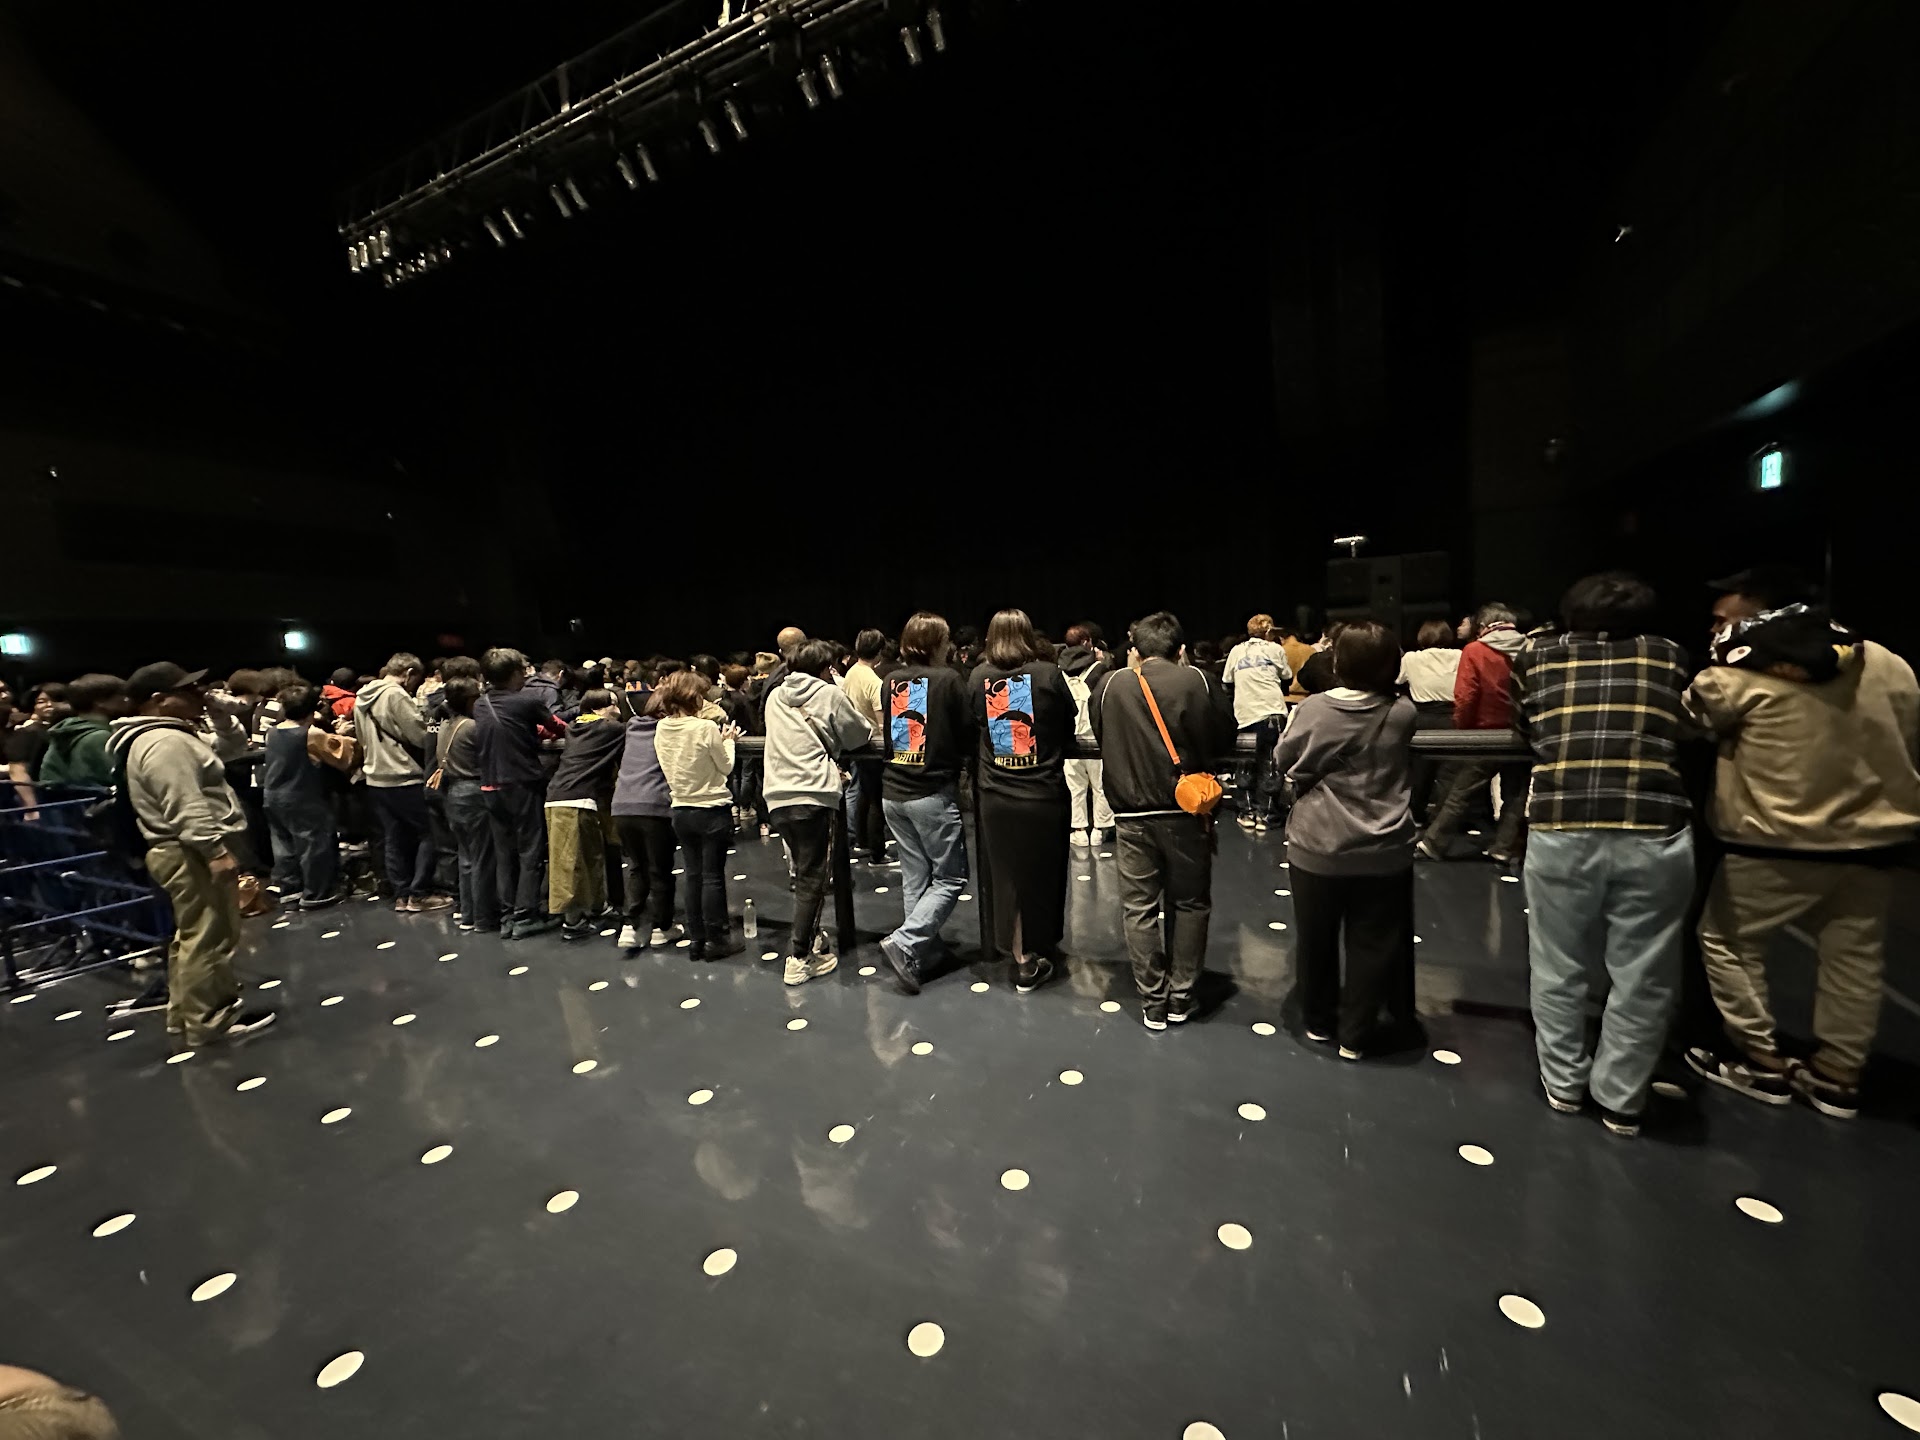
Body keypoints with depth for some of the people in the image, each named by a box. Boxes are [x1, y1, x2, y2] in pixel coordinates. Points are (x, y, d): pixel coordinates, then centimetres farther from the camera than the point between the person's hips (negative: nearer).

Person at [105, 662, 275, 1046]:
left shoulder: (165, 737, 16)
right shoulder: (165, 743, -20)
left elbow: (233, 748, 27)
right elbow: (186, 807, -27)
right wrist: (215, 850, -28)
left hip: (188, 852, 12)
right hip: (192, 854, -12)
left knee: (192, 936, 19)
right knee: (209, 937, -4)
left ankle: (185, 1013, 29)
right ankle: (210, 1019, 5)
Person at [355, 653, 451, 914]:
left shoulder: (361, 697, 12)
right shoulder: (396, 694, -16)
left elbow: (363, 739, 20)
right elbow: (420, 736, -17)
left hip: (375, 778, 9)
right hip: (403, 779, -9)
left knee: (395, 838, 13)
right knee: (430, 833, 1)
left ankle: (401, 894, 17)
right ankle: (419, 894, 4)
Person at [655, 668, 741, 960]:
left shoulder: (661, 729, 1)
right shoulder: (706, 727, -18)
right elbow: (726, 766, -8)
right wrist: (727, 740, 9)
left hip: (681, 810, 6)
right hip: (711, 809, -6)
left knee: (694, 876, 14)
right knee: (713, 877, 3)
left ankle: (696, 941, 22)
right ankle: (716, 940, 12)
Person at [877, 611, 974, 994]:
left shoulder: (892, 681, 6)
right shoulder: (947, 678, -9)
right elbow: (968, 734, -5)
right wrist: (950, 753, 15)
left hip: (894, 792, 6)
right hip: (934, 792, -6)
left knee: (914, 877, 15)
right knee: (950, 878, 6)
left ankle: (924, 953, 23)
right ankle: (904, 944, -3)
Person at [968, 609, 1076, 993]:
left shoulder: (978, 677, -3)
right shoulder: (1049, 673, -7)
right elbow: (1069, 728, 3)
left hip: (996, 798, 2)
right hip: (1045, 795, -1)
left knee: (1007, 878, 15)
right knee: (1043, 875, 16)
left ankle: (1024, 962, 26)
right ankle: (1042, 951, 32)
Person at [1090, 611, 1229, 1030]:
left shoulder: (1110, 685, -1)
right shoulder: (1195, 681, -7)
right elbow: (1221, 741, -4)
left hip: (1131, 813, 1)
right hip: (1185, 810, -1)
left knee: (1140, 908, 10)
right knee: (1189, 903, 15)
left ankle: (1153, 1003, 18)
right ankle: (1181, 997, 23)